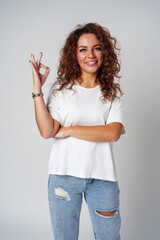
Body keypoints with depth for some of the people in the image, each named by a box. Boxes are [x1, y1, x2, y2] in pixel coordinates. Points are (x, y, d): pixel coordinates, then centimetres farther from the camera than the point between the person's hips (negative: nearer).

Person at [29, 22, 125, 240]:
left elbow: (113, 133, -12)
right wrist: (37, 90, -15)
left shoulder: (112, 91, 2)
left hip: (102, 176, 0)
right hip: (64, 174, 0)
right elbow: (47, 131, -10)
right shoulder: (61, 89, 1)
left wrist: (69, 130, -13)